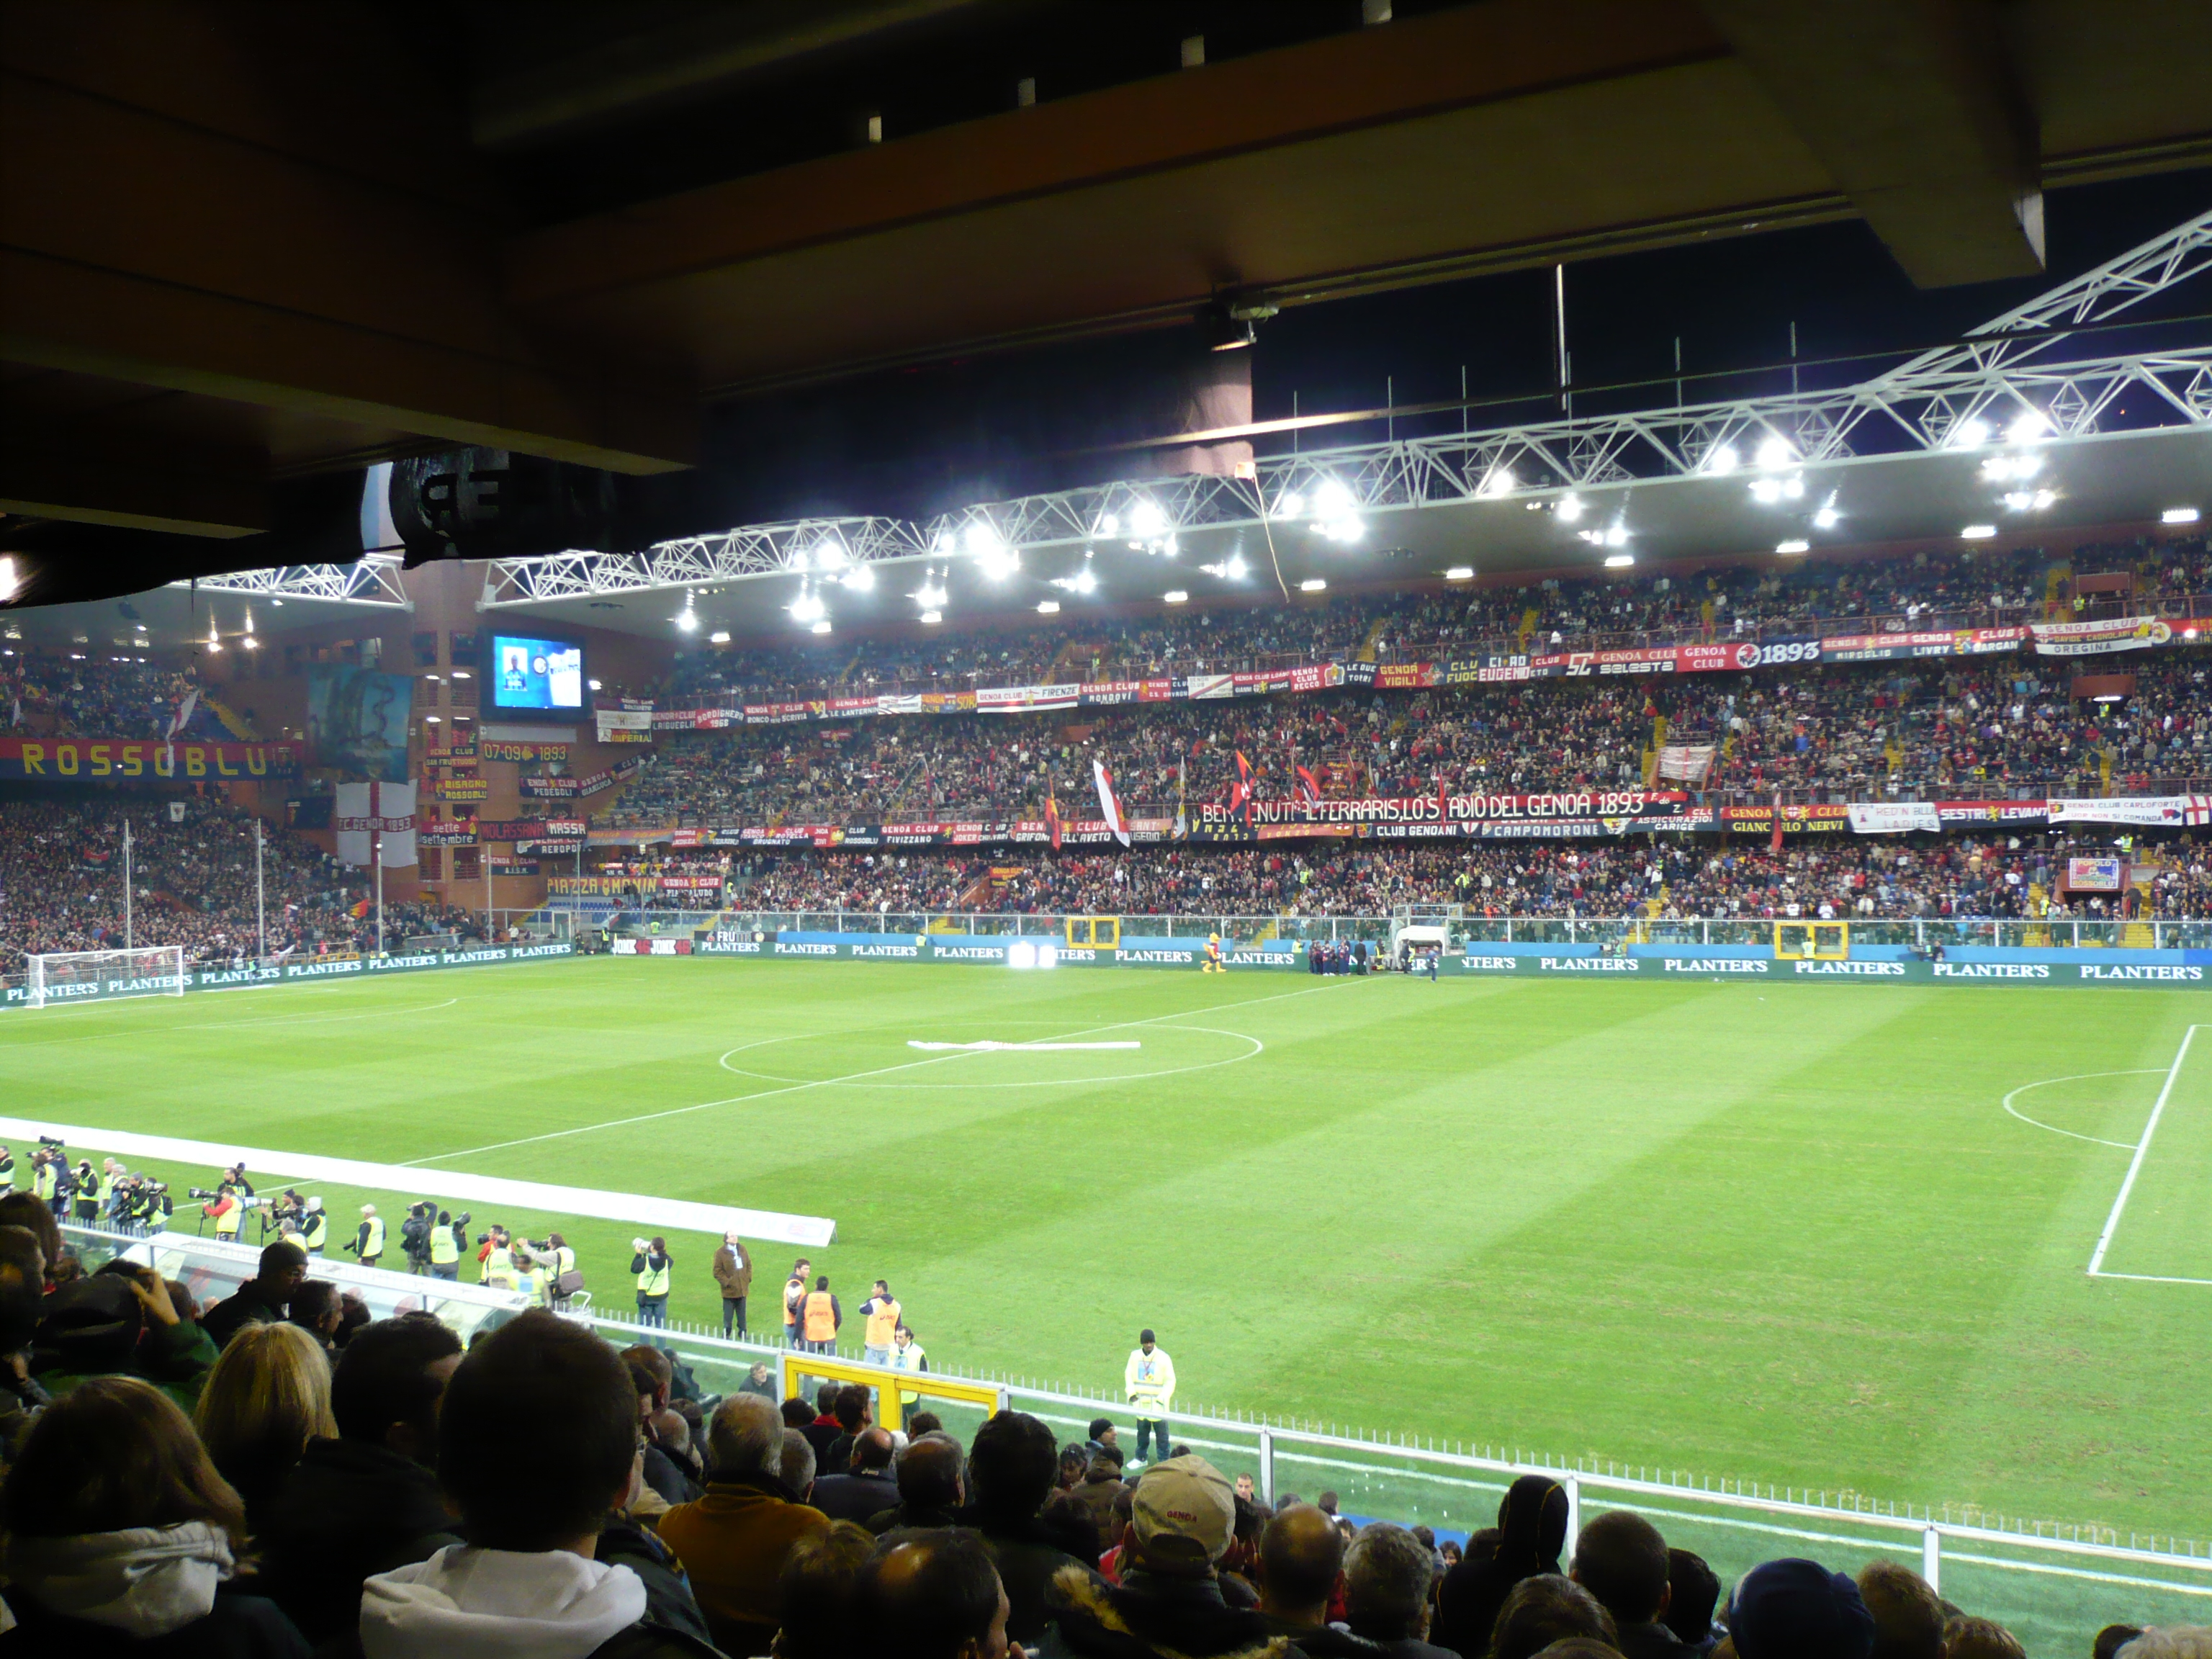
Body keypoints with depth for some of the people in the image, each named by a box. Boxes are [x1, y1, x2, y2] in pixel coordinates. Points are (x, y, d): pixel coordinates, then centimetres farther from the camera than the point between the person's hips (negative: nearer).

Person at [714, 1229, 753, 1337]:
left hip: (742, 1289, 5)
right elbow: (717, 1271, -10)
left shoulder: (742, 1249, 6)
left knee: (742, 1315, 14)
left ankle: (742, 1334, 24)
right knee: (728, 1315, 2)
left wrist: (748, 1278, 2)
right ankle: (726, 1335, 13)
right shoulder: (720, 1253, -11)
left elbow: (749, 1264, 14)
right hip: (729, 1291, -5)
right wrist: (727, 1282, -17)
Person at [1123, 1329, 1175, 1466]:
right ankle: (1141, 1458, 33)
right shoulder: (1135, 1356, 0)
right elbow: (1128, 1374, 9)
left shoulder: (1163, 1358, -10)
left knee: (1161, 1434, 0)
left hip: (1158, 1405, -3)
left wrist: (1162, 1398, -16)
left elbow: (1170, 1381, -7)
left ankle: (1163, 1461, 10)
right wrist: (1131, 1392, -4)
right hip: (1141, 1403, 4)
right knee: (1142, 1432, 17)